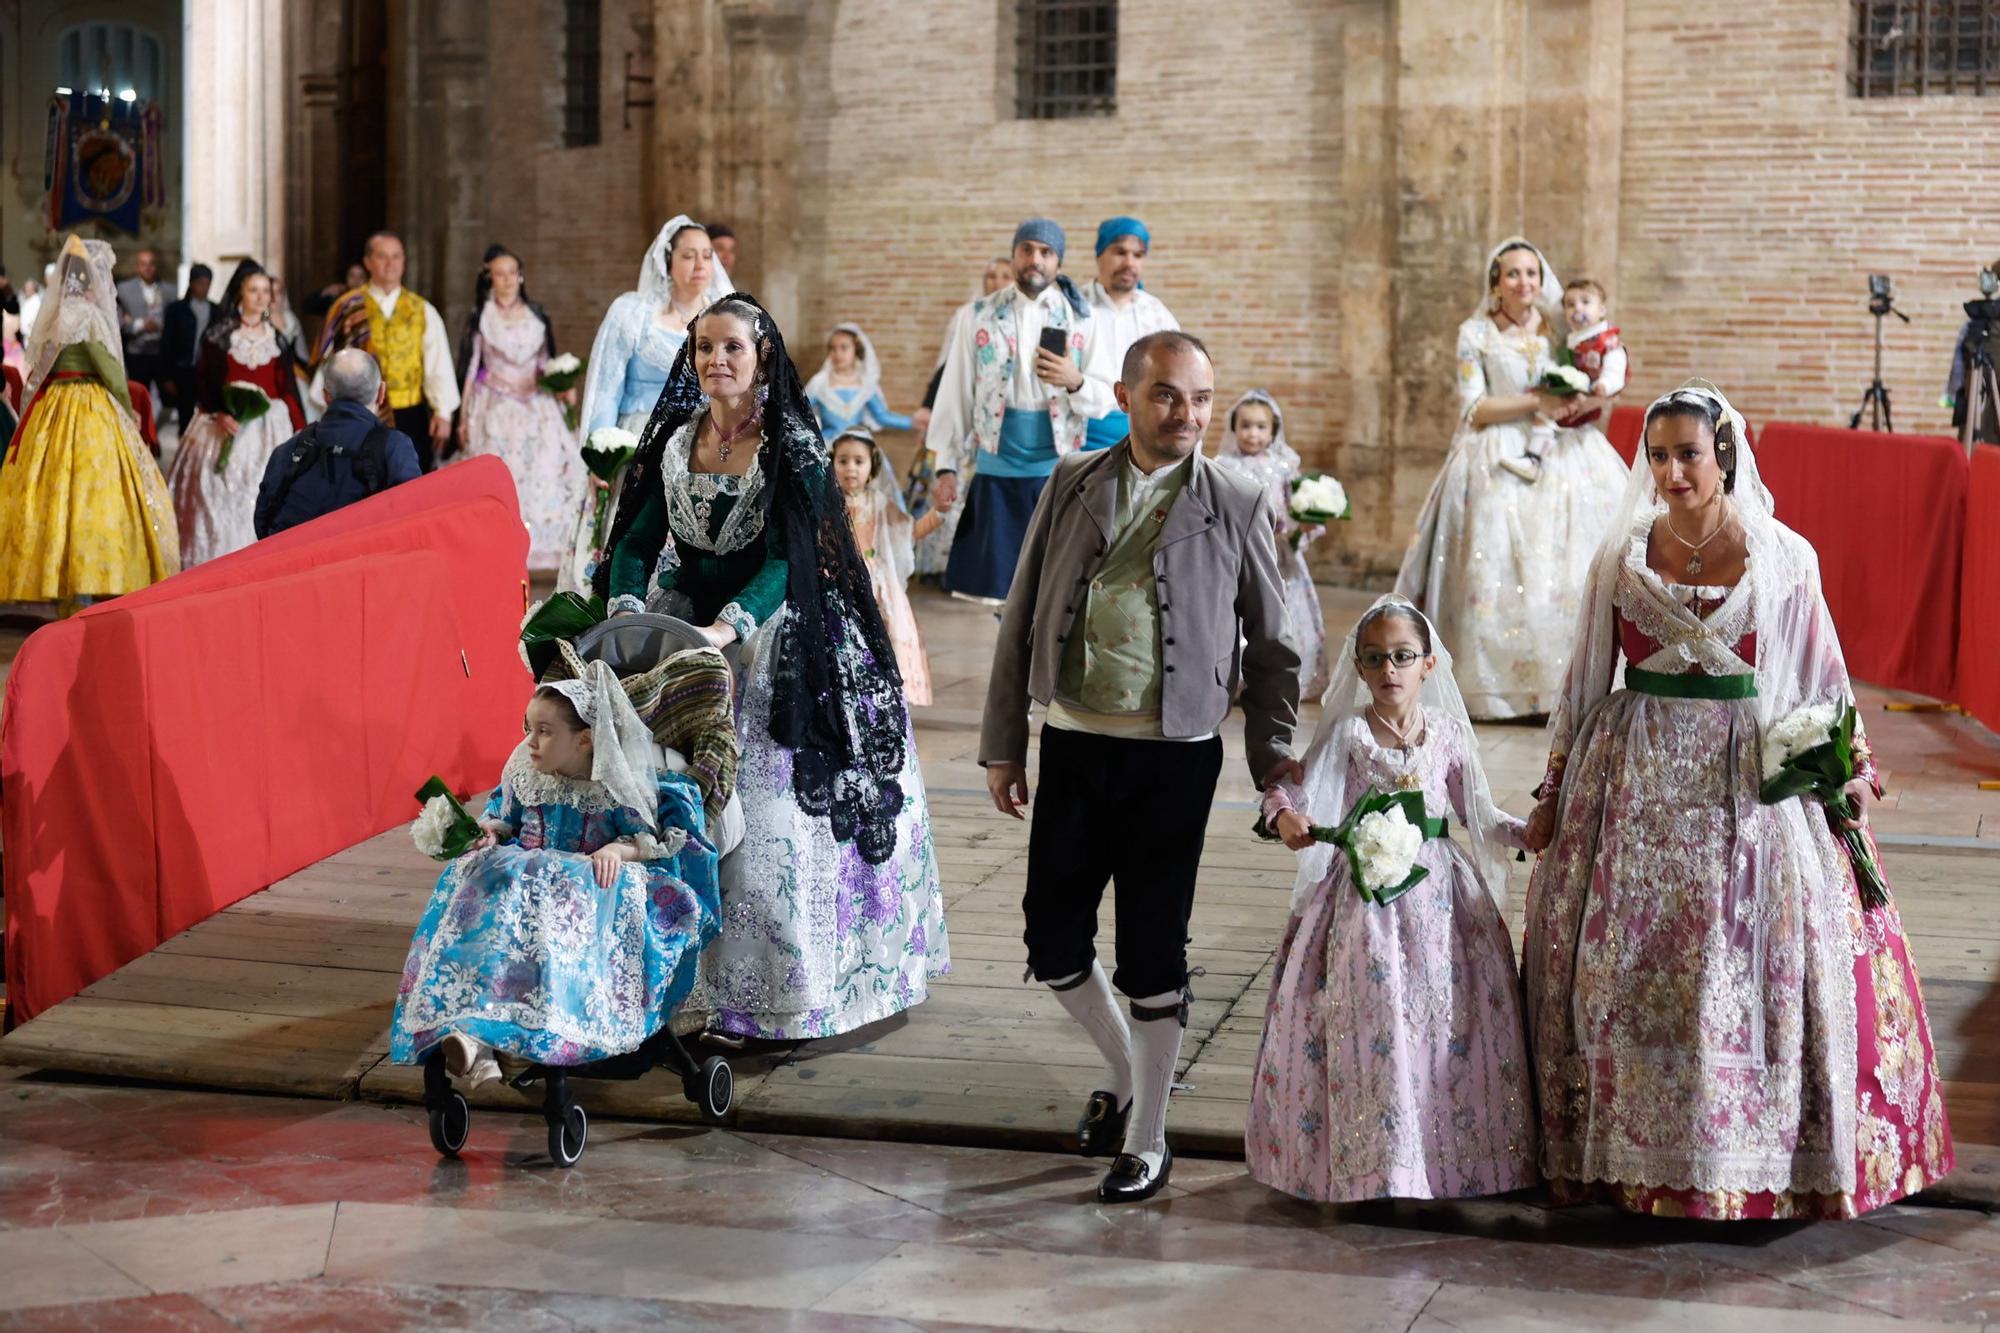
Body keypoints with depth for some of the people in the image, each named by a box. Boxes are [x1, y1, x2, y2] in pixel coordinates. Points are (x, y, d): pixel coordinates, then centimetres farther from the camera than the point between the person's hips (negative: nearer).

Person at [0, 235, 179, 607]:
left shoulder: (54, 314, 13)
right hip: (91, 411, -8)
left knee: (55, 492, 7)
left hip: (51, 409, 8)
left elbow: (37, 371, 12)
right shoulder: (88, 315, -10)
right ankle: (84, 591, -10)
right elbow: (109, 369, -10)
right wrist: (128, 410, 5)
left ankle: (60, 594, 11)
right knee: (89, 493, -7)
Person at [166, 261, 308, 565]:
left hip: (270, 426, 3)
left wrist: (300, 430, 3)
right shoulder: (219, 335, 1)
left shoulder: (277, 340, 11)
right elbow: (203, 382, -2)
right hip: (227, 424, -2)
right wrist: (218, 414, -17)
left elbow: (288, 389, 9)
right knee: (221, 497, -5)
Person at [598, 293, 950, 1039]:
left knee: (768, 808, -7)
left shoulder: (791, 446, -9)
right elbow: (636, 542, 2)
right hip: (685, 630, 5)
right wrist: (626, 613, -18)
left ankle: (773, 988, 2)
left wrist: (726, 628, -33)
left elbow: (784, 562, -17)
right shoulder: (674, 441, 5)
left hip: (770, 636, -4)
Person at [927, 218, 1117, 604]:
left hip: (1060, 468, 0)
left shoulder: (1082, 319, 3)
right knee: (1001, 580, 2)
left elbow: (1107, 398, 2)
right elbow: (956, 393, 4)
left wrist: (1075, 382, -19)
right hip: (996, 469, 0)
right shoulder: (981, 315, 4)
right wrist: (947, 466, 0)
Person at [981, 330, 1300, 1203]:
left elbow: (1270, 645, 6)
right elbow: (1021, 619, 9)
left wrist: (1273, 754, 0)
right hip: (1073, 745, 3)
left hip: (1174, 757, -3)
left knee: (1152, 954, 2)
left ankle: (1146, 1140, 18)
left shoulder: (1238, 507, 0)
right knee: (1054, 942, 7)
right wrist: (1002, 744, 8)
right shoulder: (1072, 486, 6)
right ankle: (1124, 1072, 35)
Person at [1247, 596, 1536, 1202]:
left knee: (1448, 1013, 0)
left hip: (1439, 895, 3)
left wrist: (1524, 831, -6)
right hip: (1366, 895, -2)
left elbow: (1477, 815, 10)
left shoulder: (1448, 733, 6)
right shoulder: (1345, 732, -1)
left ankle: (1455, 1151, 12)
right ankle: (1377, 1159, 0)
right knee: (1373, 1014, -8)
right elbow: (1293, 790, -3)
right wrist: (1286, 817, -25)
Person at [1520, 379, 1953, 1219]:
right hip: (1636, 778, 2)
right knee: (1624, 970, 4)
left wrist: (1851, 773, -2)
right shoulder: (1623, 556, 3)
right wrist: (1553, 794, 11)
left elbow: (1822, 680, 5)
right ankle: (1625, 1150, 18)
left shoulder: (1784, 558, -2)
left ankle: (1769, 1161, 13)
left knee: (1755, 970, -2)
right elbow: (1586, 681, 9)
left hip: (1750, 782, -2)